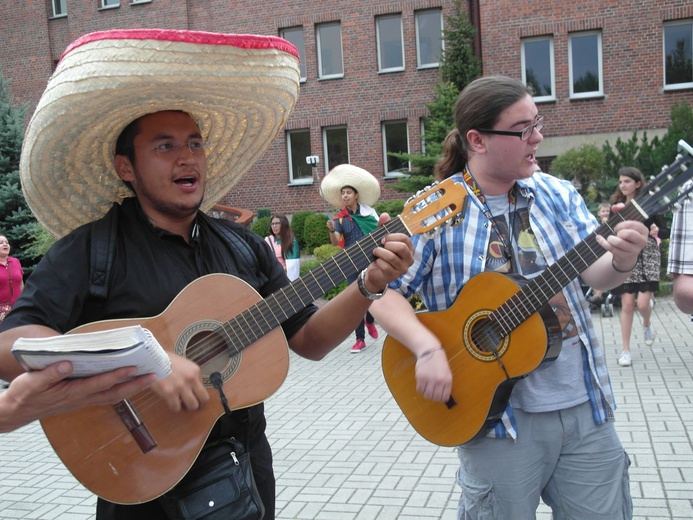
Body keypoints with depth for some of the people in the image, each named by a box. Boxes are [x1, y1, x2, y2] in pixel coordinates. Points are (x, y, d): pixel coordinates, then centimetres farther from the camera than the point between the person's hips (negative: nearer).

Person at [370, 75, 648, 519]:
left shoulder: (557, 195, 4)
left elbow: (595, 275, 1)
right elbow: (382, 291, -12)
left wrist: (621, 262, -21)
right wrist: (428, 348, -25)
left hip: (586, 406, 4)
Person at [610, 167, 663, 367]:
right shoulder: (617, 205, 6)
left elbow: (657, 226, 3)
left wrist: (655, 230, -19)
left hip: (646, 255, -2)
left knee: (643, 302, -10)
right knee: (627, 304, -1)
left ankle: (647, 324, 28)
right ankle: (626, 350, 9)